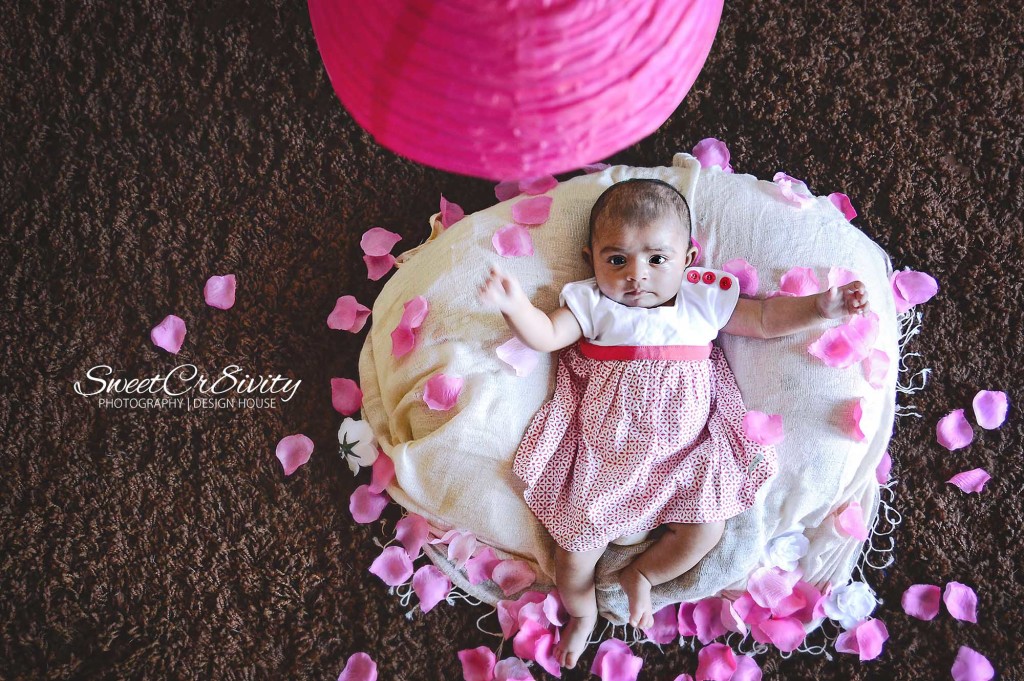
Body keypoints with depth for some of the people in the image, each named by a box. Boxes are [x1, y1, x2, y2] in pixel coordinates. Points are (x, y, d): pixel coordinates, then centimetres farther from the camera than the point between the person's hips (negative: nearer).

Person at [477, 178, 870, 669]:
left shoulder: (704, 301, 2)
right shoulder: (592, 304, -3)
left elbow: (765, 318, 7)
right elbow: (546, 335, -13)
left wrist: (820, 307, -6)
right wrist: (515, 306, -32)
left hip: (684, 450, 2)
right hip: (603, 451, -1)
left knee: (707, 527, -13)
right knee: (575, 540, -6)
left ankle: (641, 575, 15)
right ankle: (580, 608, 27)